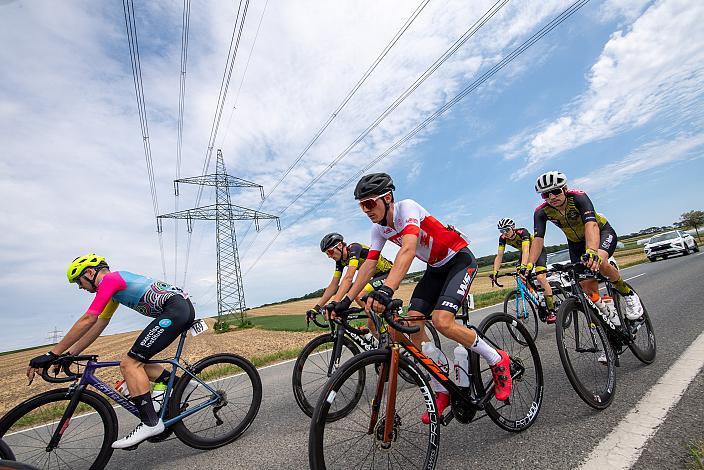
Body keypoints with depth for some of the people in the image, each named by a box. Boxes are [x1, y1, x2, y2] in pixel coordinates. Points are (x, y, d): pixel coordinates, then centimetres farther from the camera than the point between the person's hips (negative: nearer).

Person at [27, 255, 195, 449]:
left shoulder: (109, 279, -1)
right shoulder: (115, 286, 27)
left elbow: (87, 321, -8)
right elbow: (98, 326, 28)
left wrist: (52, 354, -2)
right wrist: (69, 354, 26)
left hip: (175, 308, -10)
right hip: (184, 308, 10)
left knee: (130, 363, -7)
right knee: (138, 361, 17)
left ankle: (150, 422, -6)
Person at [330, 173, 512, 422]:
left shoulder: (406, 207, -26)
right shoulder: (379, 229, -4)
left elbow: (408, 250, -43)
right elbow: (368, 265, -3)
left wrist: (386, 290, -55)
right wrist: (346, 301, -9)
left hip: (460, 260, -7)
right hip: (436, 268, 7)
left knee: (441, 321, -25)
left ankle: (498, 360, 3)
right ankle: (444, 390, 9)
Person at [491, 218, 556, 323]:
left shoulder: (522, 232, -34)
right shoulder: (503, 238, -19)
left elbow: (526, 251, -46)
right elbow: (499, 256, -22)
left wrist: (523, 266, -62)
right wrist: (495, 272, -34)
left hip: (538, 251, -6)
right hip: (524, 253, 6)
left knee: (540, 278, -21)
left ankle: (552, 311, -15)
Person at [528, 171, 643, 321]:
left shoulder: (578, 197, -32)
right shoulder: (541, 212, -23)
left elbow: (591, 224, -46)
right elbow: (538, 240, -30)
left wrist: (591, 252, -64)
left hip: (601, 231, -3)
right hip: (576, 242, 3)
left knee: (598, 262, -32)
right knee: (587, 285, -7)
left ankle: (628, 293, -5)